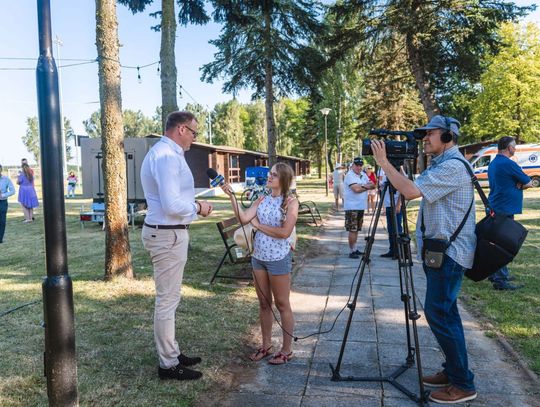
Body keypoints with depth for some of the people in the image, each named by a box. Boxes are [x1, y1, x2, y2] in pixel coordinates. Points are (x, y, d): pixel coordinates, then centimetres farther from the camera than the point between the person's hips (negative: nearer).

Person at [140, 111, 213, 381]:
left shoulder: (163, 153, 13)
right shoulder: (167, 156, -20)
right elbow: (172, 205, -27)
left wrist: (193, 202, 9)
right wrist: (198, 207, -11)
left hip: (166, 232, 11)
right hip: (168, 235, -11)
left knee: (168, 298, 19)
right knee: (167, 301, 1)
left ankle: (172, 353, 34)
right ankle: (168, 364, 15)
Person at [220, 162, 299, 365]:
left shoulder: (291, 201, -9)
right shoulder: (262, 199, 6)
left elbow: (285, 232, -19)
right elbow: (244, 218, -7)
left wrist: (258, 225, -11)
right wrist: (231, 196, -14)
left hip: (279, 258, -5)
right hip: (258, 257, 5)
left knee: (282, 304, 7)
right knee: (264, 303, 15)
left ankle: (287, 349, 21)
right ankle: (266, 345, 30)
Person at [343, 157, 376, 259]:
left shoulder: (363, 174, 13)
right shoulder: (350, 175, -11)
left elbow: (372, 185, 7)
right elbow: (356, 189, -23)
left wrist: (363, 186, -12)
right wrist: (366, 186, -7)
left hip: (361, 207, 8)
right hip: (352, 207, -8)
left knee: (356, 229, 14)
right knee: (352, 230, -6)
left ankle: (355, 249, 22)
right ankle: (352, 251, -1)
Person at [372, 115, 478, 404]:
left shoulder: (453, 166, -18)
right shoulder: (442, 165, 17)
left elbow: (411, 191, -27)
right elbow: (415, 189, 20)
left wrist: (384, 162, -19)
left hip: (448, 252, -11)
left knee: (439, 313, -7)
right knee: (444, 312, 15)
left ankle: (463, 385, 5)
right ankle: (452, 371, 27)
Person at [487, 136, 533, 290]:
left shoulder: (493, 164, 13)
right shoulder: (508, 164, -15)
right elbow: (529, 183, -9)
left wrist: (517, 185, -3)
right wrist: (520, 185, 9)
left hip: (495, 208, 10)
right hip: (505, 210, -10)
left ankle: (495, 273, 26)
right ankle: (500, 280, -3)